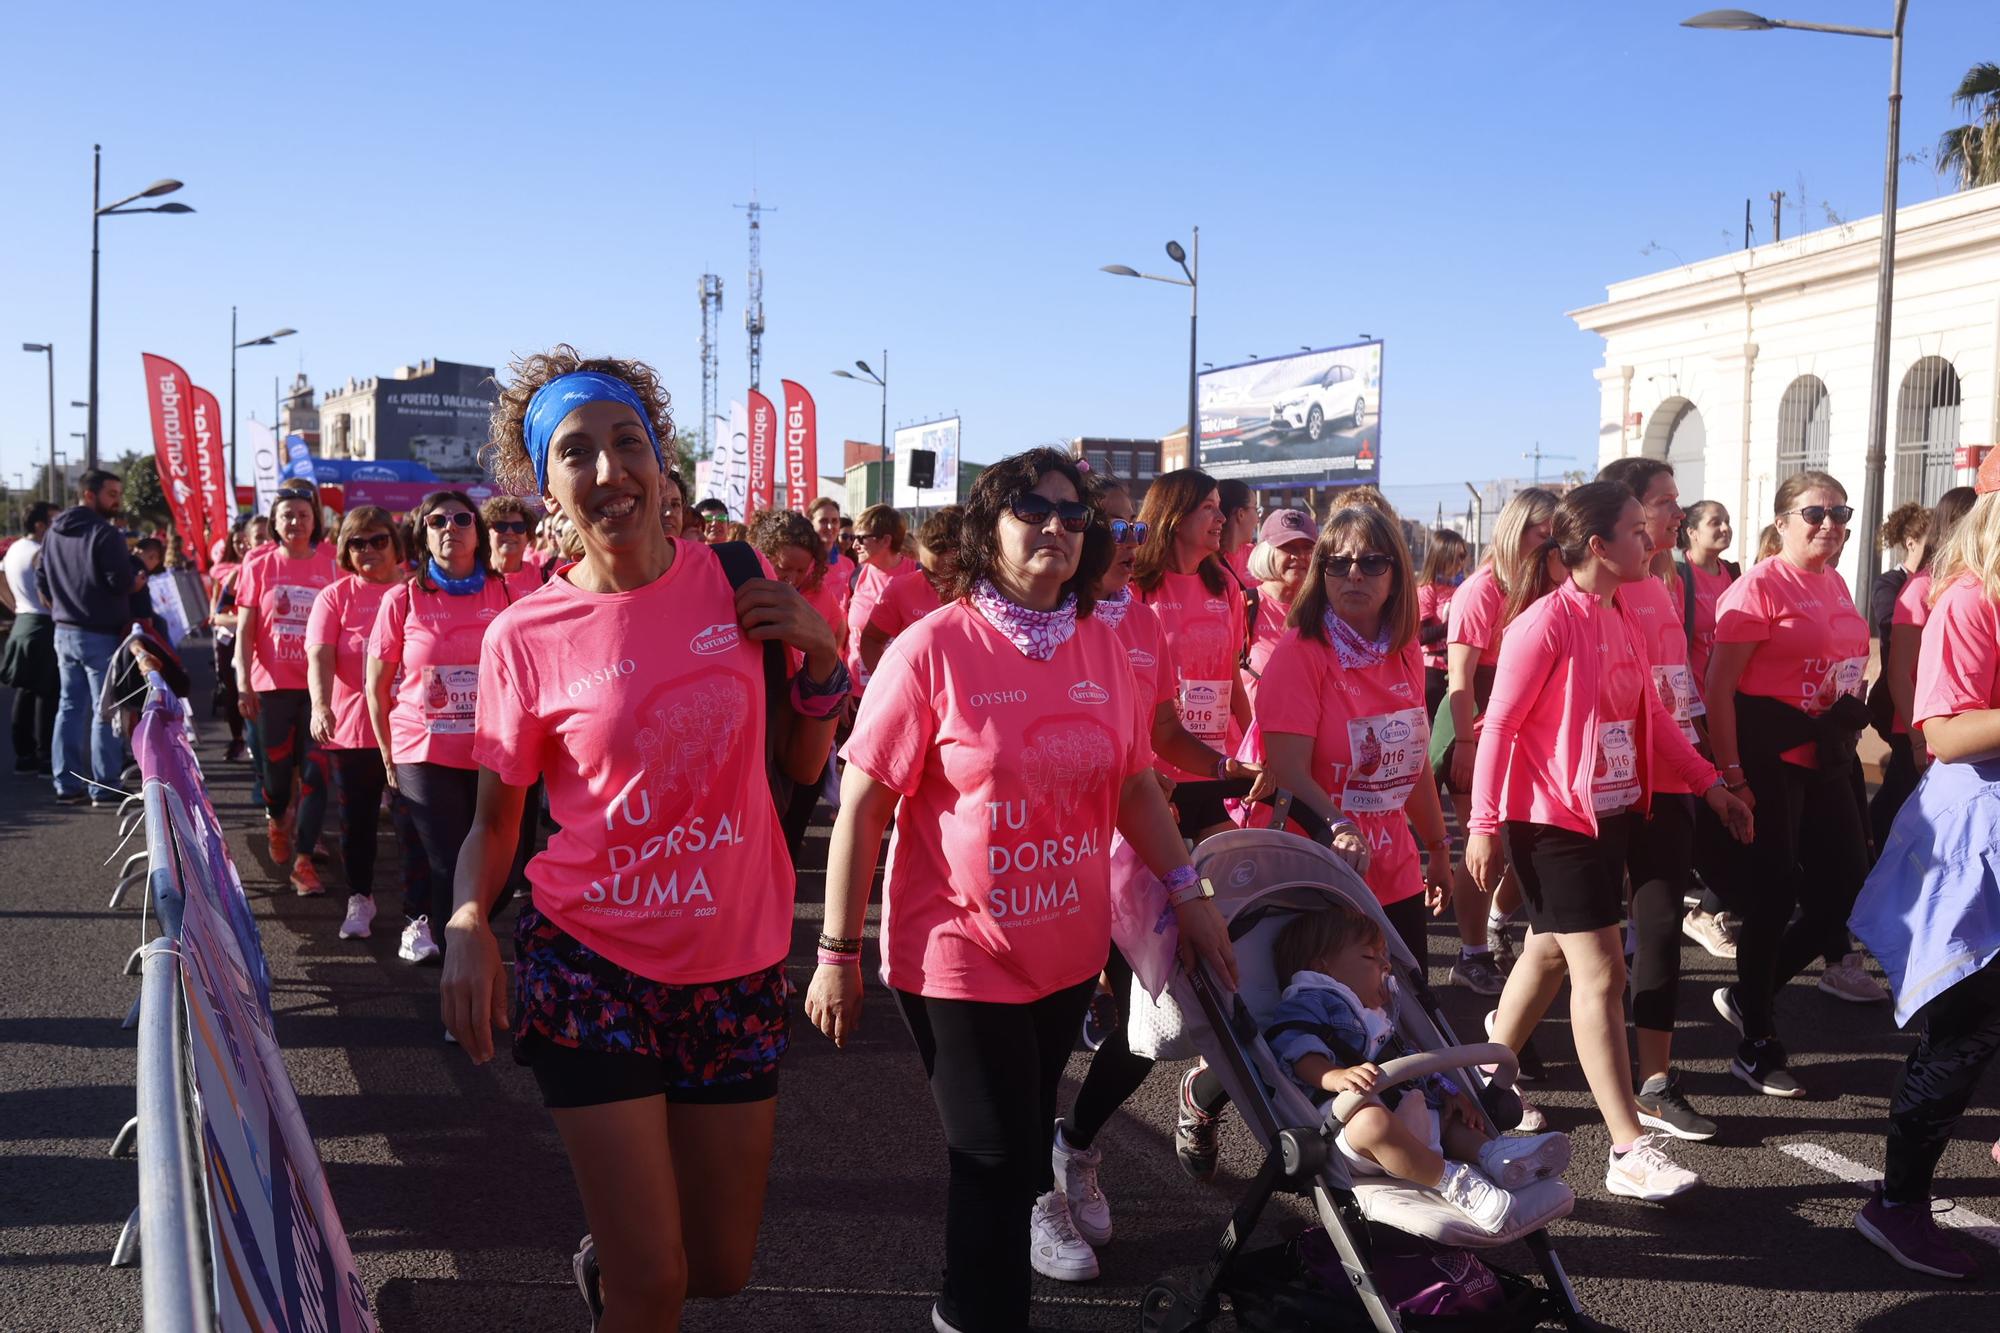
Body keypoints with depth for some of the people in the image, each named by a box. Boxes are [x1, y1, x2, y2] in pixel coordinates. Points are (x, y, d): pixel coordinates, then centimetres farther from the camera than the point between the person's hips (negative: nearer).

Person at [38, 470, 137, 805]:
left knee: (69, 708, 11)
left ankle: (67, 784, 13)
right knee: (105, 712, -2)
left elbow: (42, 581, 17)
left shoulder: (54, 533, 11)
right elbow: (123, 583, -20)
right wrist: (135, 569, 0)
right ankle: (104, 788, -1)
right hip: (101, 635, -8)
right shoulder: (104, 533, -15)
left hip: (64, 632, 8)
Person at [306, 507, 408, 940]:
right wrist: (320, 705, -26)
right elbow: (319, 656, -9)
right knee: (357, 819, 10)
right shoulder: (335, 597, 2)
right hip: (350, 727, 0)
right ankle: (359, 899, 27)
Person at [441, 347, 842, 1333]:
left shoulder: (733, 582, -2)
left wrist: (818, 657, -9)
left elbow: (799, 765, 7)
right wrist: (467, 923, -18)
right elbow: (495, 818, 0)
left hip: (737, 964, 3)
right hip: (591, 964, -3)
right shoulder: (525, 637, -9)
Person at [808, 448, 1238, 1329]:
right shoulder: (932, 648, -15)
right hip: (957, 955, -5)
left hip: (1069, 951, 5)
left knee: (1028, 1131, 23)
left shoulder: (1102, 647, 1)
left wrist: (1188, 895, 6)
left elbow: (1135, 784, 10)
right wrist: (838, 955, -13)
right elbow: (862, 808, -13)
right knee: (993, 1159, 4)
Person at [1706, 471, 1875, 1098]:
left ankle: (1748, 997, 26)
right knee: (1772, 898, 0)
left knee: (1846, 887, 8)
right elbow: (1718, 687, -16)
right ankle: (1756, 1047, 15)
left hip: (1824, 758, 8)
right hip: (1768, 759, -8)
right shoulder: (1759, 586, -12)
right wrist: (1730, 774, -20)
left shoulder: (1835, 586, 11)